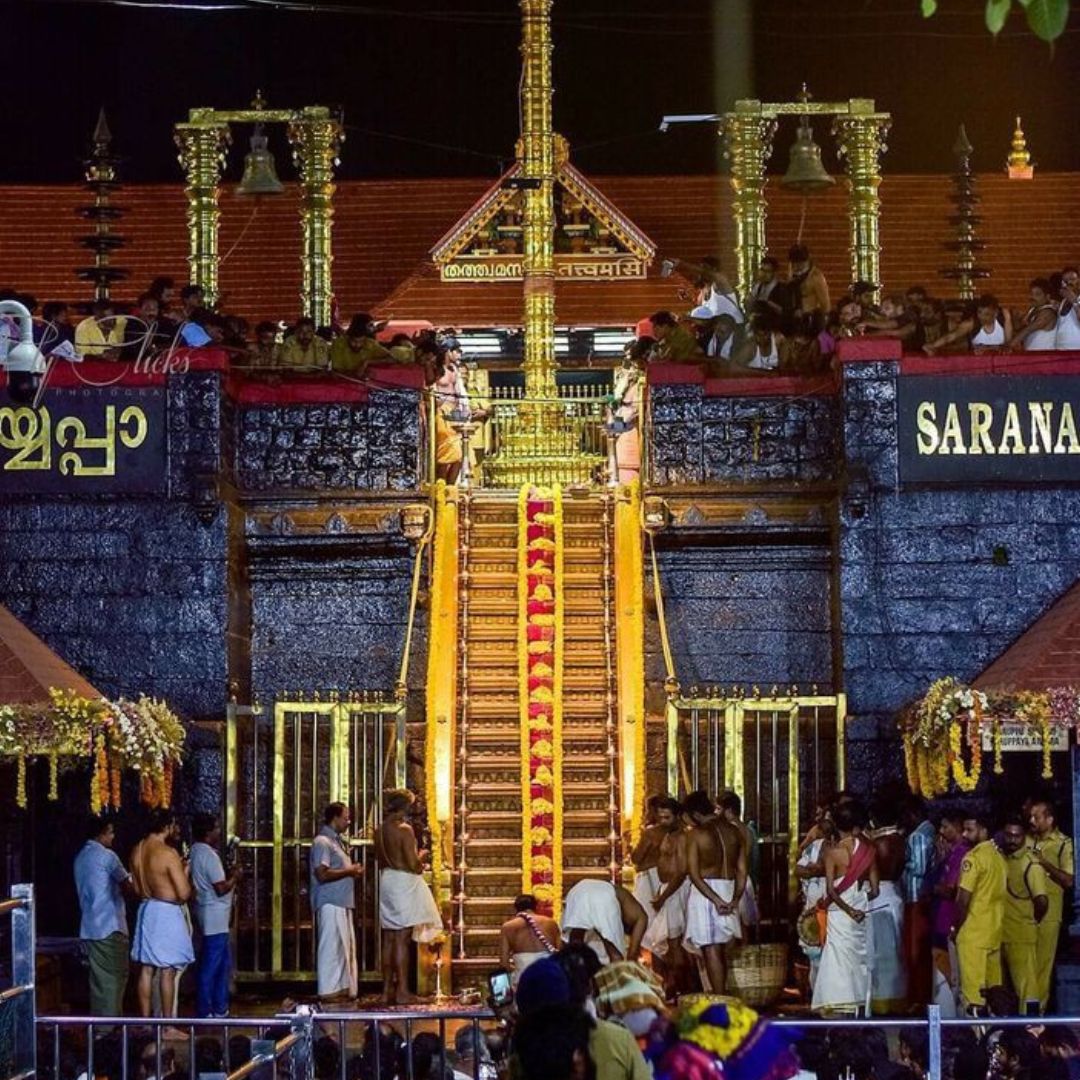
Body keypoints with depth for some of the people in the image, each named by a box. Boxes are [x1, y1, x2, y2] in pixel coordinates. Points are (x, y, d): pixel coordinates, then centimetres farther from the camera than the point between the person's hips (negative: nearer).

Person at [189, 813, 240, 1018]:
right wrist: (234, 876, -6)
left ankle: (220, 1009, 21)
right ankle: (205, 1013, 0)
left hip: (210, 916, 11)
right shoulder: (208, 855, -19)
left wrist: (229, 877, 12)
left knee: (223, 964, 16)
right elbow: (221, 888, -22)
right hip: (215, 918, -11)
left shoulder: (196, 852, 13)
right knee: (211, 967, -4)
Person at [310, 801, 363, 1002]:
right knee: (332, 946, -8)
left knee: (345, 946, 10)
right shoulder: (322, 842, -11)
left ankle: (343, 988, 14)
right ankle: (329, 990, -5)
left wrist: (353, 871, 11)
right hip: (330, 903, -10)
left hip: (342, 902, 10)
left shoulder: (337, 842, 20)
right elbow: (322, 874, -20)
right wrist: (349, 871, -13)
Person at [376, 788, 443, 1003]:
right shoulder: (404, 829, -15)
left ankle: (387, 989, 13)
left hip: (386, 879, 8)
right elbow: (413, 863, -17)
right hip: (403, 882, -8)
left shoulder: (380, 830, 8)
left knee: (388, 939, 11)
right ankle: (402, 991, -7)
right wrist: (421, 859, 3)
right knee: (402, 939, -7)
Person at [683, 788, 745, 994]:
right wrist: (735, 899, -2)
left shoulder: (697, 833, -9)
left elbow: (694, 874, -15)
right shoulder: (734, 832, 6)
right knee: (721, 950, 16)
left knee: (711, 951, -1)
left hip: (705, 891, -5)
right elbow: (742, 871, 2)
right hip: (730, 891, 5)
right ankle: (722, 993, 21)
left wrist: (716, 900, -16)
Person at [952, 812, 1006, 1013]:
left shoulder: (973, 858, -14)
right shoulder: (998, 856, 10)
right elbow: (999, 893, 13)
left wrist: (956, 927, -4)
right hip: (995, 928, 8)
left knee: (973, 985, -4)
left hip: (973, 931, -8)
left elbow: (964, 898, -16)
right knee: (993, 986, 11)